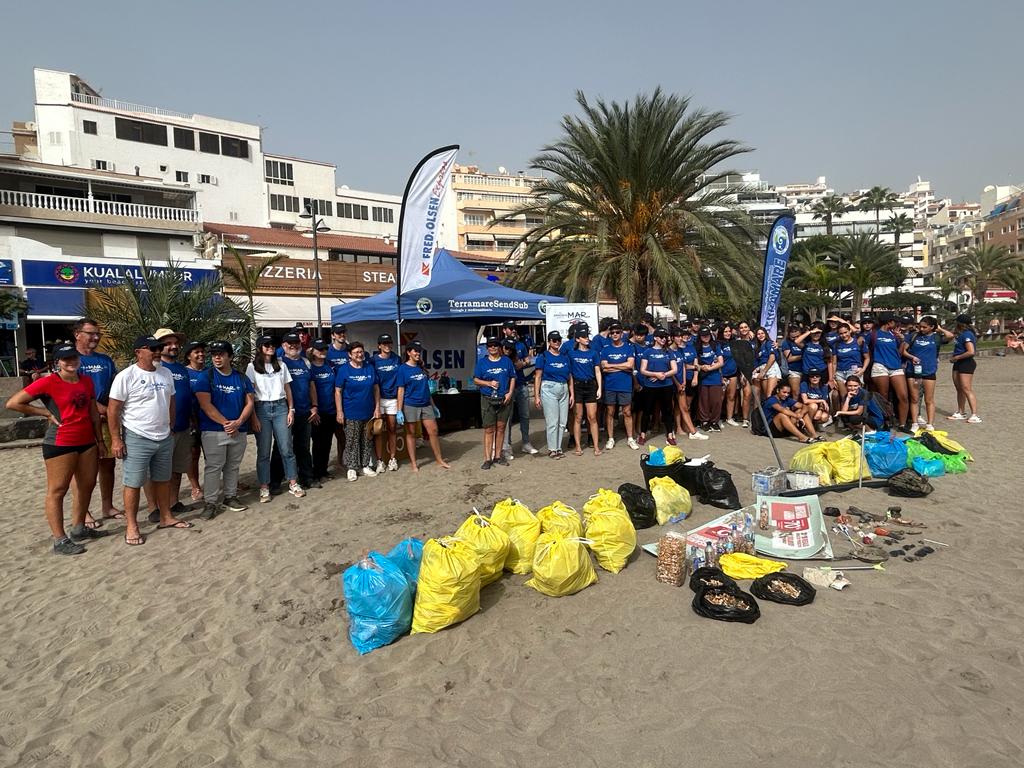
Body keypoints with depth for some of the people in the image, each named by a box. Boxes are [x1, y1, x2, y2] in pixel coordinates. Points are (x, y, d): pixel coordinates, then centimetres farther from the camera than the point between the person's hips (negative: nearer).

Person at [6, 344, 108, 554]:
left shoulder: (86, 381, 8)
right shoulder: (48, 382, -11)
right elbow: (13, 403, -10)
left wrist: (100, 439, 15)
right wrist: (47, 412, -9)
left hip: (87, 442, 7)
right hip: (60, 444, -7)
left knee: (88, 485, 14)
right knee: (57, 490, 0)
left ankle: (79, 529, 29)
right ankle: (60, 541, 6)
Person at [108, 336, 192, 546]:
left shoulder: (166, 373, 7)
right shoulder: (126, 376, -12)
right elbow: (113, 410, -11)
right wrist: (116, 439, -13)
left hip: (164, 438, 6)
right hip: (137, 439, -6)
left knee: (163, 479, 16)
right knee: (133, 483, 2)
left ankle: (166, 517, 29)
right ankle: (132, 526, 13)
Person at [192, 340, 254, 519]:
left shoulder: (241, 378, 9)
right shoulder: (205, 377, -3)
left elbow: (250, 402, 5)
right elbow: (205, 405, -12)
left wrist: (238, 422, -10)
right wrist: (226, 423, -15)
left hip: (239, 430, 4)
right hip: (214, 430, -4)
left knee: (233, 466, 12)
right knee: (214, 467, -3)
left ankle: (230, 497, 23)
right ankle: (211, 502, 4)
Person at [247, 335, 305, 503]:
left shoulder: (281, 365, 12)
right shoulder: (252, 367, 2)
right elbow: (250, 394, -2)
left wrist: (291, 410, 4)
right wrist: (253, 417, -9)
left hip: (280, 407, 2)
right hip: (262, 409, -2)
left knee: (286, 448, 1)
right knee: (263, 451, 0)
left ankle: (293, 484, 9)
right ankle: (264, 488, 8)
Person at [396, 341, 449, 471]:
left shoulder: (421, 367, 10)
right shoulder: (403, 369, -6)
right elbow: (401, 390, -8)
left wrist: (433, 405, 16)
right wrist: (399, 411, -12)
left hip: (426, 404, 5)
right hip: (410, 405, -5)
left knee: (433, 431, 3)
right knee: (411, 434, 5)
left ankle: (439, 460, 14)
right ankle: (413, 463, 14)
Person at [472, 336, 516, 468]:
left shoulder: (506, 361, 8)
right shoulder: (481, 362, 4)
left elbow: (512, 378, 11)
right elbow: (476, 380, 5)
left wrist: (510, 393, -3)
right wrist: (489, 383, -11)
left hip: (504, 400, 2)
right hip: (487, 400, -2)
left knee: (501, 428, 8)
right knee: (489, 430, -4)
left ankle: (498, 456, 18)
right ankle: (488, 458, -2)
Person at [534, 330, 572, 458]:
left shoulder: (565, 356, 13)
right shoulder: (543, 356, -1)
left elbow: (570, 377, 16)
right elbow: (537, 377, -4)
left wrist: (572, 394, 10)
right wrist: (536, 396, -10)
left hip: (564, 390, 5)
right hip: (549, 389, -5)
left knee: (562, 422, 5)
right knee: (552, 422, -5)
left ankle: (558, 448, 15)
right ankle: (552, 449, 4)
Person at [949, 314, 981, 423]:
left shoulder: (967, 335, -17)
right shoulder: (962, 334, 11)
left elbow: (971, 352, -25)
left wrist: (957, 357, -16)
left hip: (966, 364, -10)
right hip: (958, 364, 10)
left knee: (967, 390, -10)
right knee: (959, 389, 14)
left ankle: (975, 415, -9)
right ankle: (961, 413, 22)